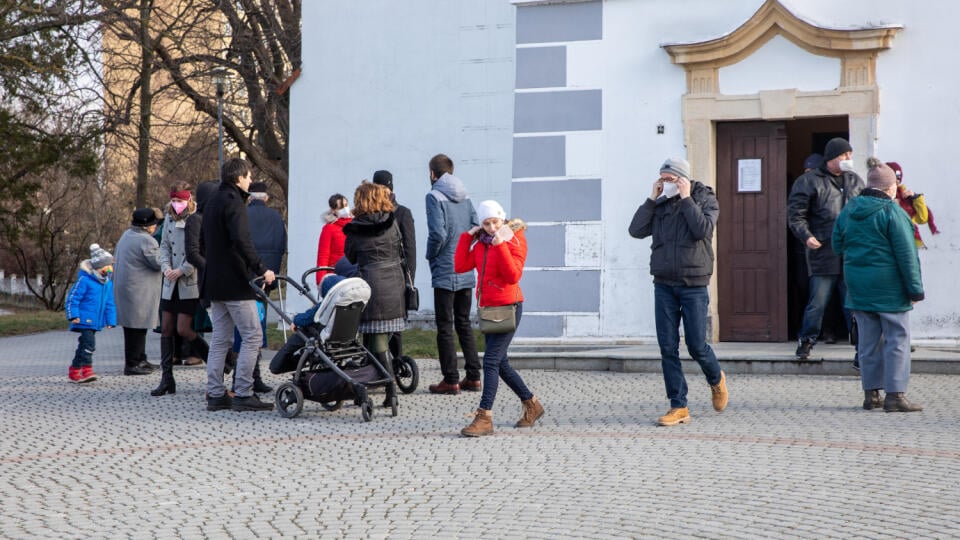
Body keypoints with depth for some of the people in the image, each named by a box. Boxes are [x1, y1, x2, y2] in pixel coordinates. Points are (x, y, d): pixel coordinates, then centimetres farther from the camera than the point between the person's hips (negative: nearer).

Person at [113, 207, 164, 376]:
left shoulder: (126, 235, 13)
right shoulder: (145, 240, -18)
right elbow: (158, 262, -18)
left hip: (123, 285, 10)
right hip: (137, 291, -10)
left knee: (137, 327, 16)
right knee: (136, 328, -5)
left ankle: (140, 360, 24)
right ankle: (132, 364, -3)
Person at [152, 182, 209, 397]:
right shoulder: (169, 218, 11)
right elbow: (164, 245, 16)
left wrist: (182, 270, -15)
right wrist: (166, 267, -2)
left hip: (190, 283, -7)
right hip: (170, 283, 7)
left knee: (183, 330, -9)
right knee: (166, 329, 4)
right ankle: (167, 379, 9)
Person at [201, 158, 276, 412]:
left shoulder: (212, 202, 17)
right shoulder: (233, 202, -12)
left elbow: (203, 241, 24)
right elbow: (242, 241, -24)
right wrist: (261, 269, -22)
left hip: (214, 282, 9)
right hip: (235, 282, -9)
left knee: (220, 339, 11)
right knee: (252, 336, -5)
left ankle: (215, 395, 10)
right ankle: (243, 395, -9)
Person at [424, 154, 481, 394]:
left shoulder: (434, 196, -10)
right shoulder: (464, 197, 10)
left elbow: (438, 233, -18)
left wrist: (431, 256, -2)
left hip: (445, 272, -7)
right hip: (467, 272, 7)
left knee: (445, 327, -1)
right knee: (464, 323, 14)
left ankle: (450, 380, 0)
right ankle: (473, 377, 14)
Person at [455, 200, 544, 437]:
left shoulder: (515, 240, -7)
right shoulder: (481, 243, 12)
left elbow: (513, 276, -19)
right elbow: (460, 266, 2)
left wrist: (500, 245, -23)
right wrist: (467, 237, 0)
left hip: (508, 307, -8)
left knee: (491, 360, -15)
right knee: (500, 363, 14)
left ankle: (484, 417, -17)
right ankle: (531, 405, 30)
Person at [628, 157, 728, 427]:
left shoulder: (705, 199, -1)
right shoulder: (660, 204, 8)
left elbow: (702, 229, -19)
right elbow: (636, 230, -2)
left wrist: (686, 198, -14)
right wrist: (652, 199, -4)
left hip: (693, 285, -3)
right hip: (664, 284, 4)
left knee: (697, 346, -1)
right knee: (667, 347, -1)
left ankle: (716, 379, 31)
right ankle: (679, 407, 4)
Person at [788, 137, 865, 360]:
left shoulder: (855, 181, 15)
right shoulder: (809, 182, -1)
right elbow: (795, 214, -3)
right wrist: (806, 236, -15)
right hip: (823, 253, -4)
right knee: (817, 302, 0)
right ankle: (806, 341, 15)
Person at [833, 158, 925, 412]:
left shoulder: (848, 210, 7)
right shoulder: (892, 212, -12)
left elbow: (837, 244, 16)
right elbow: (906, 254, -12)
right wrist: (915, 288, -7)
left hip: (858, 286, 6)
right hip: (889, 286, -6)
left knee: (868, 341, 11)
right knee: (897, 339, 0)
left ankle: (871, 393, 14)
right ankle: (895, 394, -3)